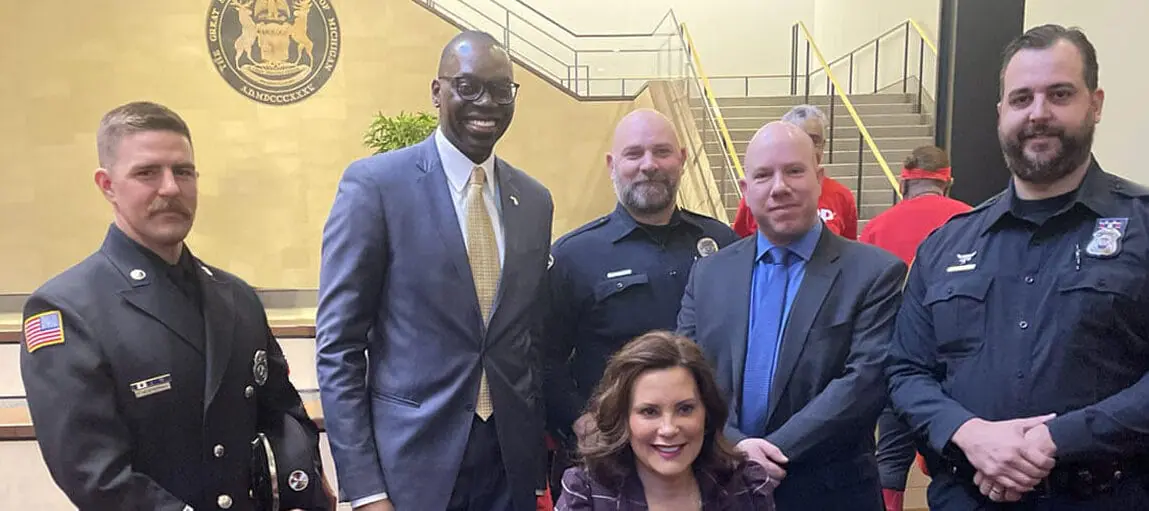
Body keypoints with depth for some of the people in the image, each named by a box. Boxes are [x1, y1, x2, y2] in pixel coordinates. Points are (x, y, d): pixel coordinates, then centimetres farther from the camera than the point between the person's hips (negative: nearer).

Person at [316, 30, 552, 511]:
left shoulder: (534, 200, 5)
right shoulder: (374, 183, -9)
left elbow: (532, 341, 10)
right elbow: (337, 346, -9)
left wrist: (539, 471, 9)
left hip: (510, 465, 4)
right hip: (411, 459, -4)